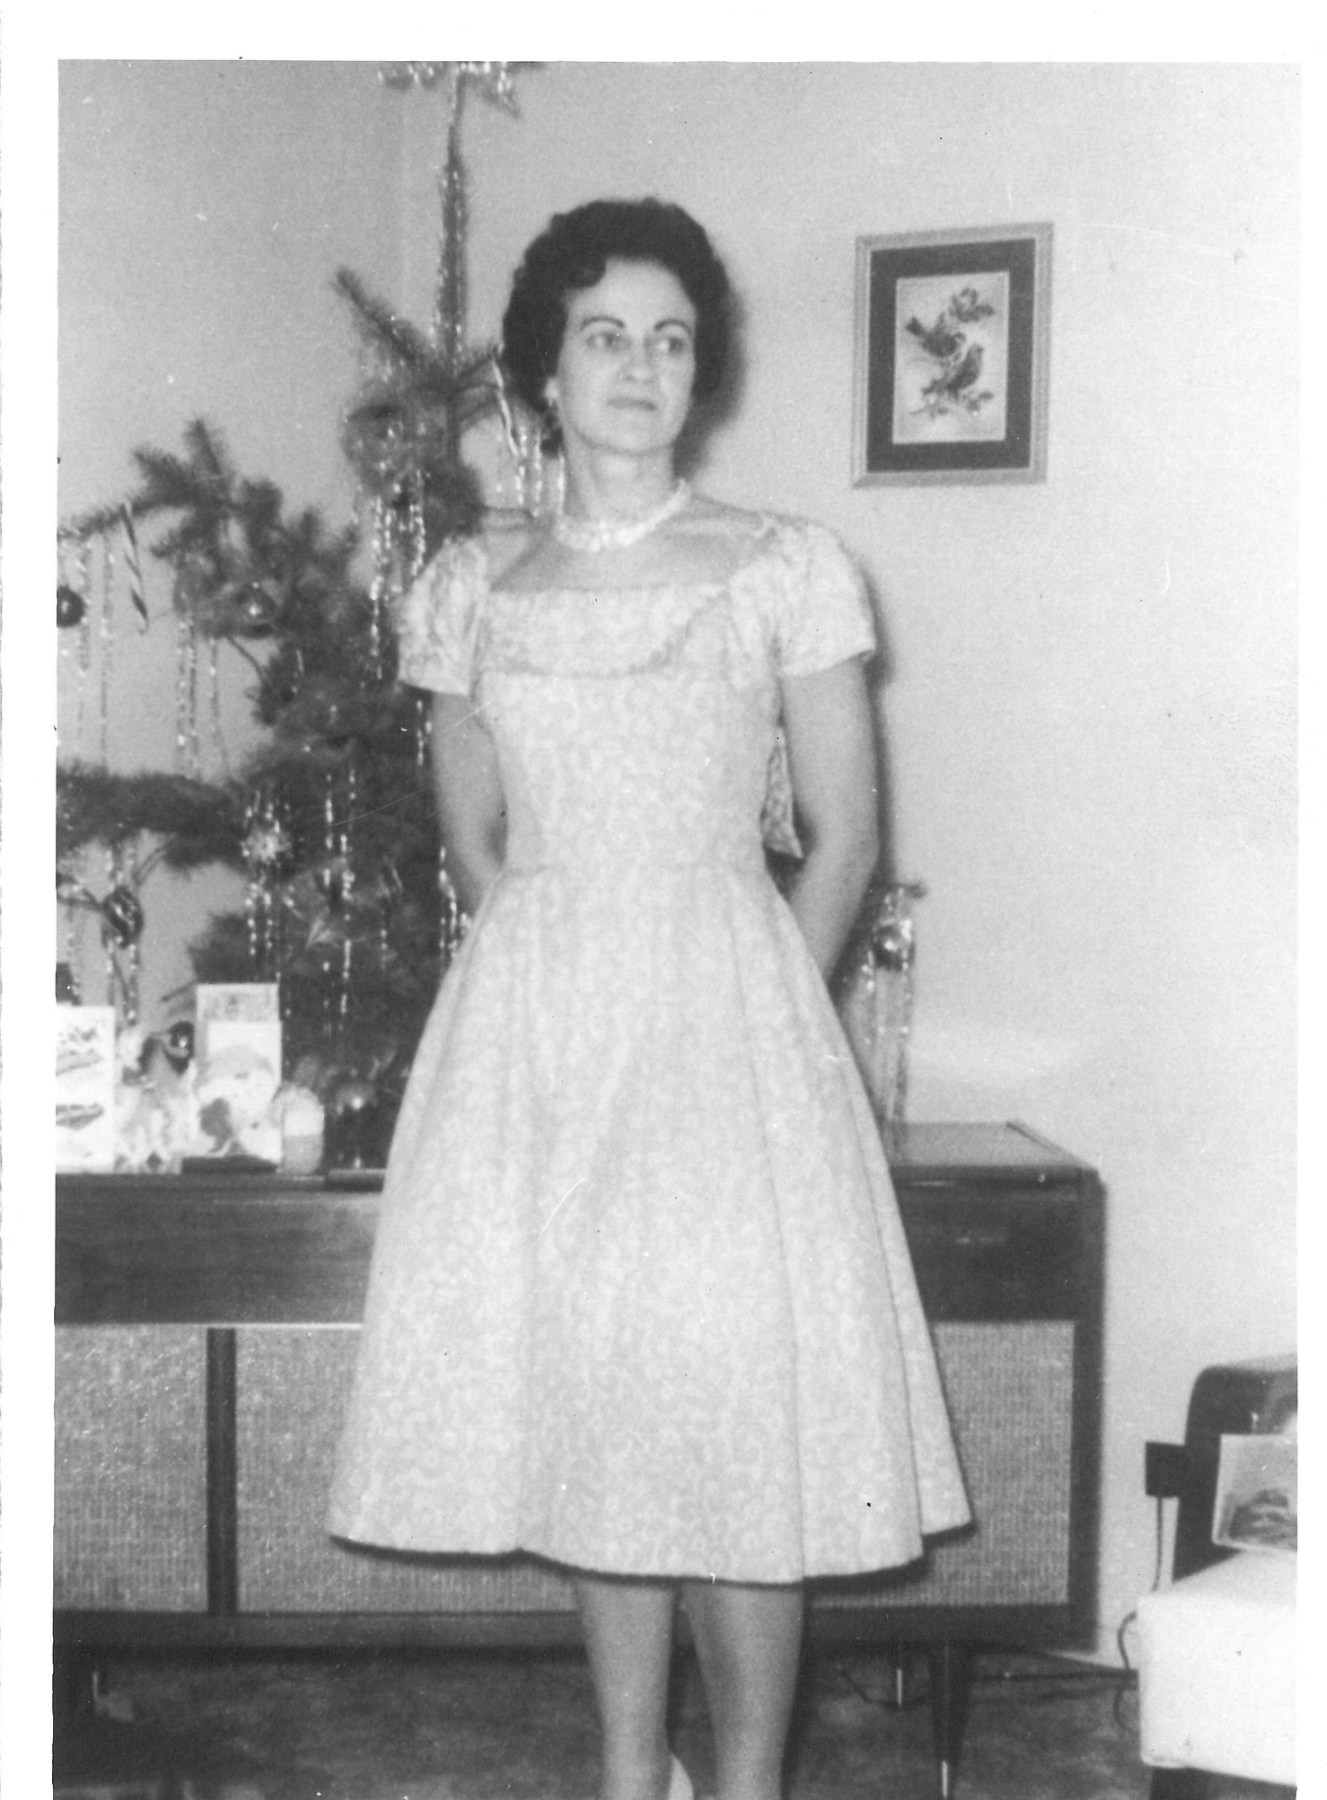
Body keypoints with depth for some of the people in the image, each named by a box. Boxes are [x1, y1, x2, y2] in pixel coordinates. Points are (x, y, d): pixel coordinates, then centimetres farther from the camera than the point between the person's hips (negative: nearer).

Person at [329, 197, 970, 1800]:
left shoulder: (784, 570, -1)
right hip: (533, 1029, 3)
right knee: (580, 1404, 7)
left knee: (732, 1419, -5)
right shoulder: (471, 590, 7)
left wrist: (750, 1027, 1)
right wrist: (572, 999, 8)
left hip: (727, 1022, -3)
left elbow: (844, 840, 2)